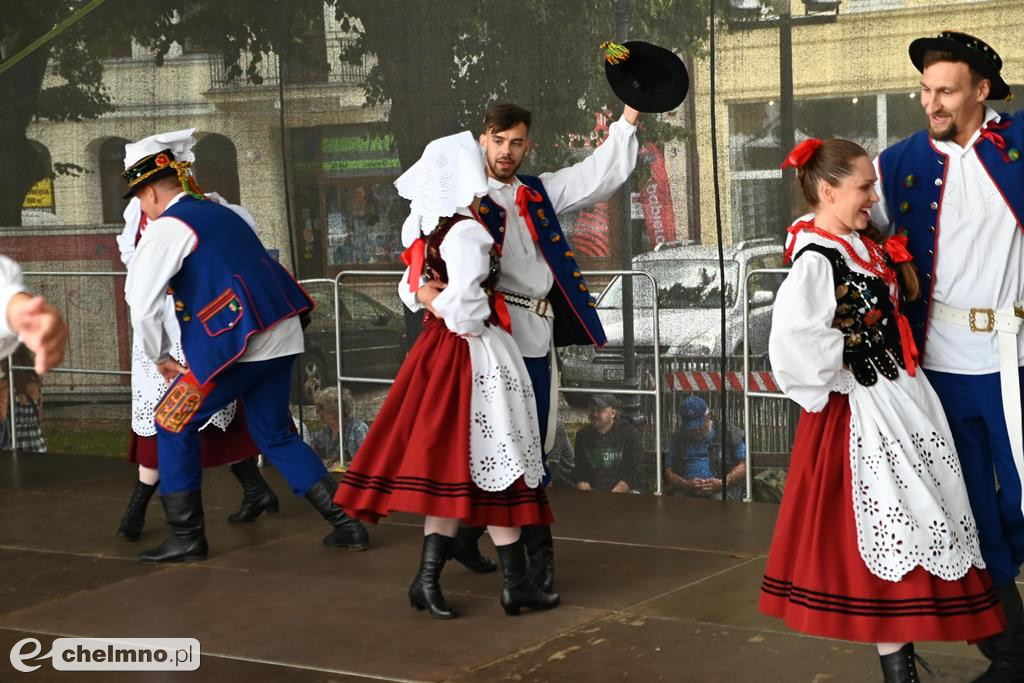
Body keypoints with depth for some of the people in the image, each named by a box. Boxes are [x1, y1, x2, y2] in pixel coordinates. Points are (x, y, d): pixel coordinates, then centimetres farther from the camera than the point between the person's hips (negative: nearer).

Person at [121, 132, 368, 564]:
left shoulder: (167, 227, -4)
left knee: (174, 425, 9)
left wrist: (160, 357, 6)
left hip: (238, 345, -8)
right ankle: (345, 524, 14)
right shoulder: (221, 213, 21)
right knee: (275, 434, 20)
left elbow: (142, 301, -9)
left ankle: (186, 538, 10)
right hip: (281, 337, 8)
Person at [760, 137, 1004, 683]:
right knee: (890, 531, -5)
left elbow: (905, 300, 25)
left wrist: (900, 265, 8)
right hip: (863, 414, -10)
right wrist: (839, 380, -21)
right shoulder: (816, 261, -21)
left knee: (915, 523, 17)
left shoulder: (863, 246, 8)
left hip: (902, 401, 10)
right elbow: (792, 340, -34)